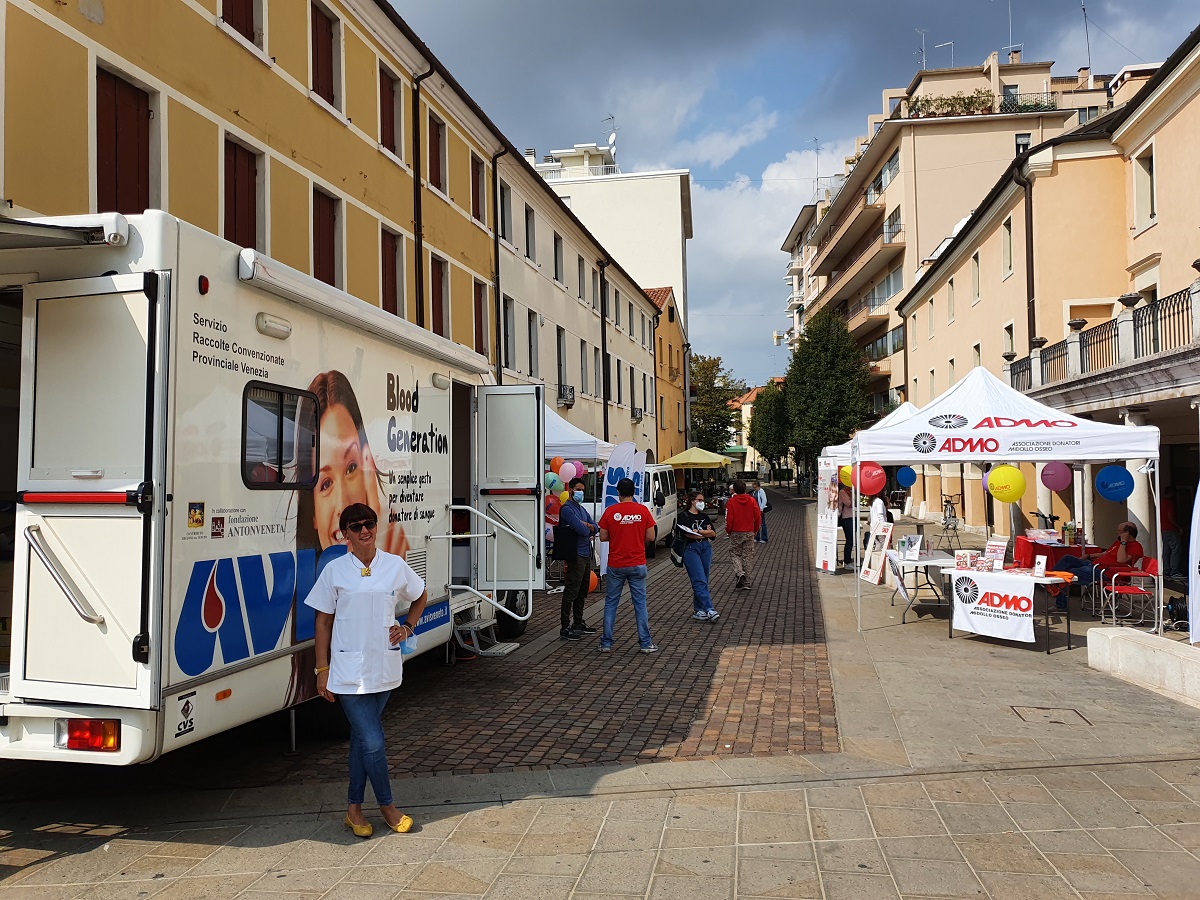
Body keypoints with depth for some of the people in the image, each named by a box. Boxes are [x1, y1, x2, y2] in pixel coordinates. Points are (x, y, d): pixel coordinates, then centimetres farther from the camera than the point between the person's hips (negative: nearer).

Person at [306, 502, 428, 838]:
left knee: (362, 737, 13)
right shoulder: (335, 570, -4)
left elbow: (421, 596, 20)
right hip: (349, 669, -3)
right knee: (372, 741, -5)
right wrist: (322, 670, -1)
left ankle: (354, 808, 25)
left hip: (385, 667, 3)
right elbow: (323, 622, 1)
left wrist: (408, 627, 6)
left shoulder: (395, 565, 2)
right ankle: (387, 806, 14)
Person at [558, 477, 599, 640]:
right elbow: (582, 530, -22)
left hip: (586, 554, 10)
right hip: (576, 555, -10)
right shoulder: (567, 509, -12)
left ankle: (578, 623, 28)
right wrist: (588, 528, 1)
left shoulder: (582, 509, 19)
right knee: (571, 592, -7)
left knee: (582, 592, 17)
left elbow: (595, 528, 10)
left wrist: (586, 525, -11)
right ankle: (565, 628, -5)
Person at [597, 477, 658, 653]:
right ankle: (645, 643, 10)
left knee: (610, 603, 9)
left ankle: (606, 643, 12)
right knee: (640, 603, 8)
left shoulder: (610, 511, -6)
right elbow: (651, 536, -1)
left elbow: (603, 537, -2)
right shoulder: (643, 510, -4)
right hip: (637, 564, 0)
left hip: (615, 565, 0)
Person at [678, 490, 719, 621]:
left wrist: (698, 531, -7)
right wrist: (706, 533, -1)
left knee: (702, 581, 5)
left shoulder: (704, 517, 19)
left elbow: (713, 533, 7)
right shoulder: (684, 516, 1)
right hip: (691, 549, -6)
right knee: (700, 581, -13)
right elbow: (687, 534, -12)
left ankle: (698, 610, 12)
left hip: (706, 548, 6)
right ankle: (709, 610, -18)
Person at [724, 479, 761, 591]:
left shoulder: (731, 501, -10)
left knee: (736, 554, 12)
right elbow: (758, 517, -2)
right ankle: (746, 583, 10)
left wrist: (728, 531, 5)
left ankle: (740, 573, -14)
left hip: (735, 533, -2)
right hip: (749, 533, 2)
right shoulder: (752, 500, -2)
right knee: (748, 556, 8)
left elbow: (729, 519, -11)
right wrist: (755, 530, 12)